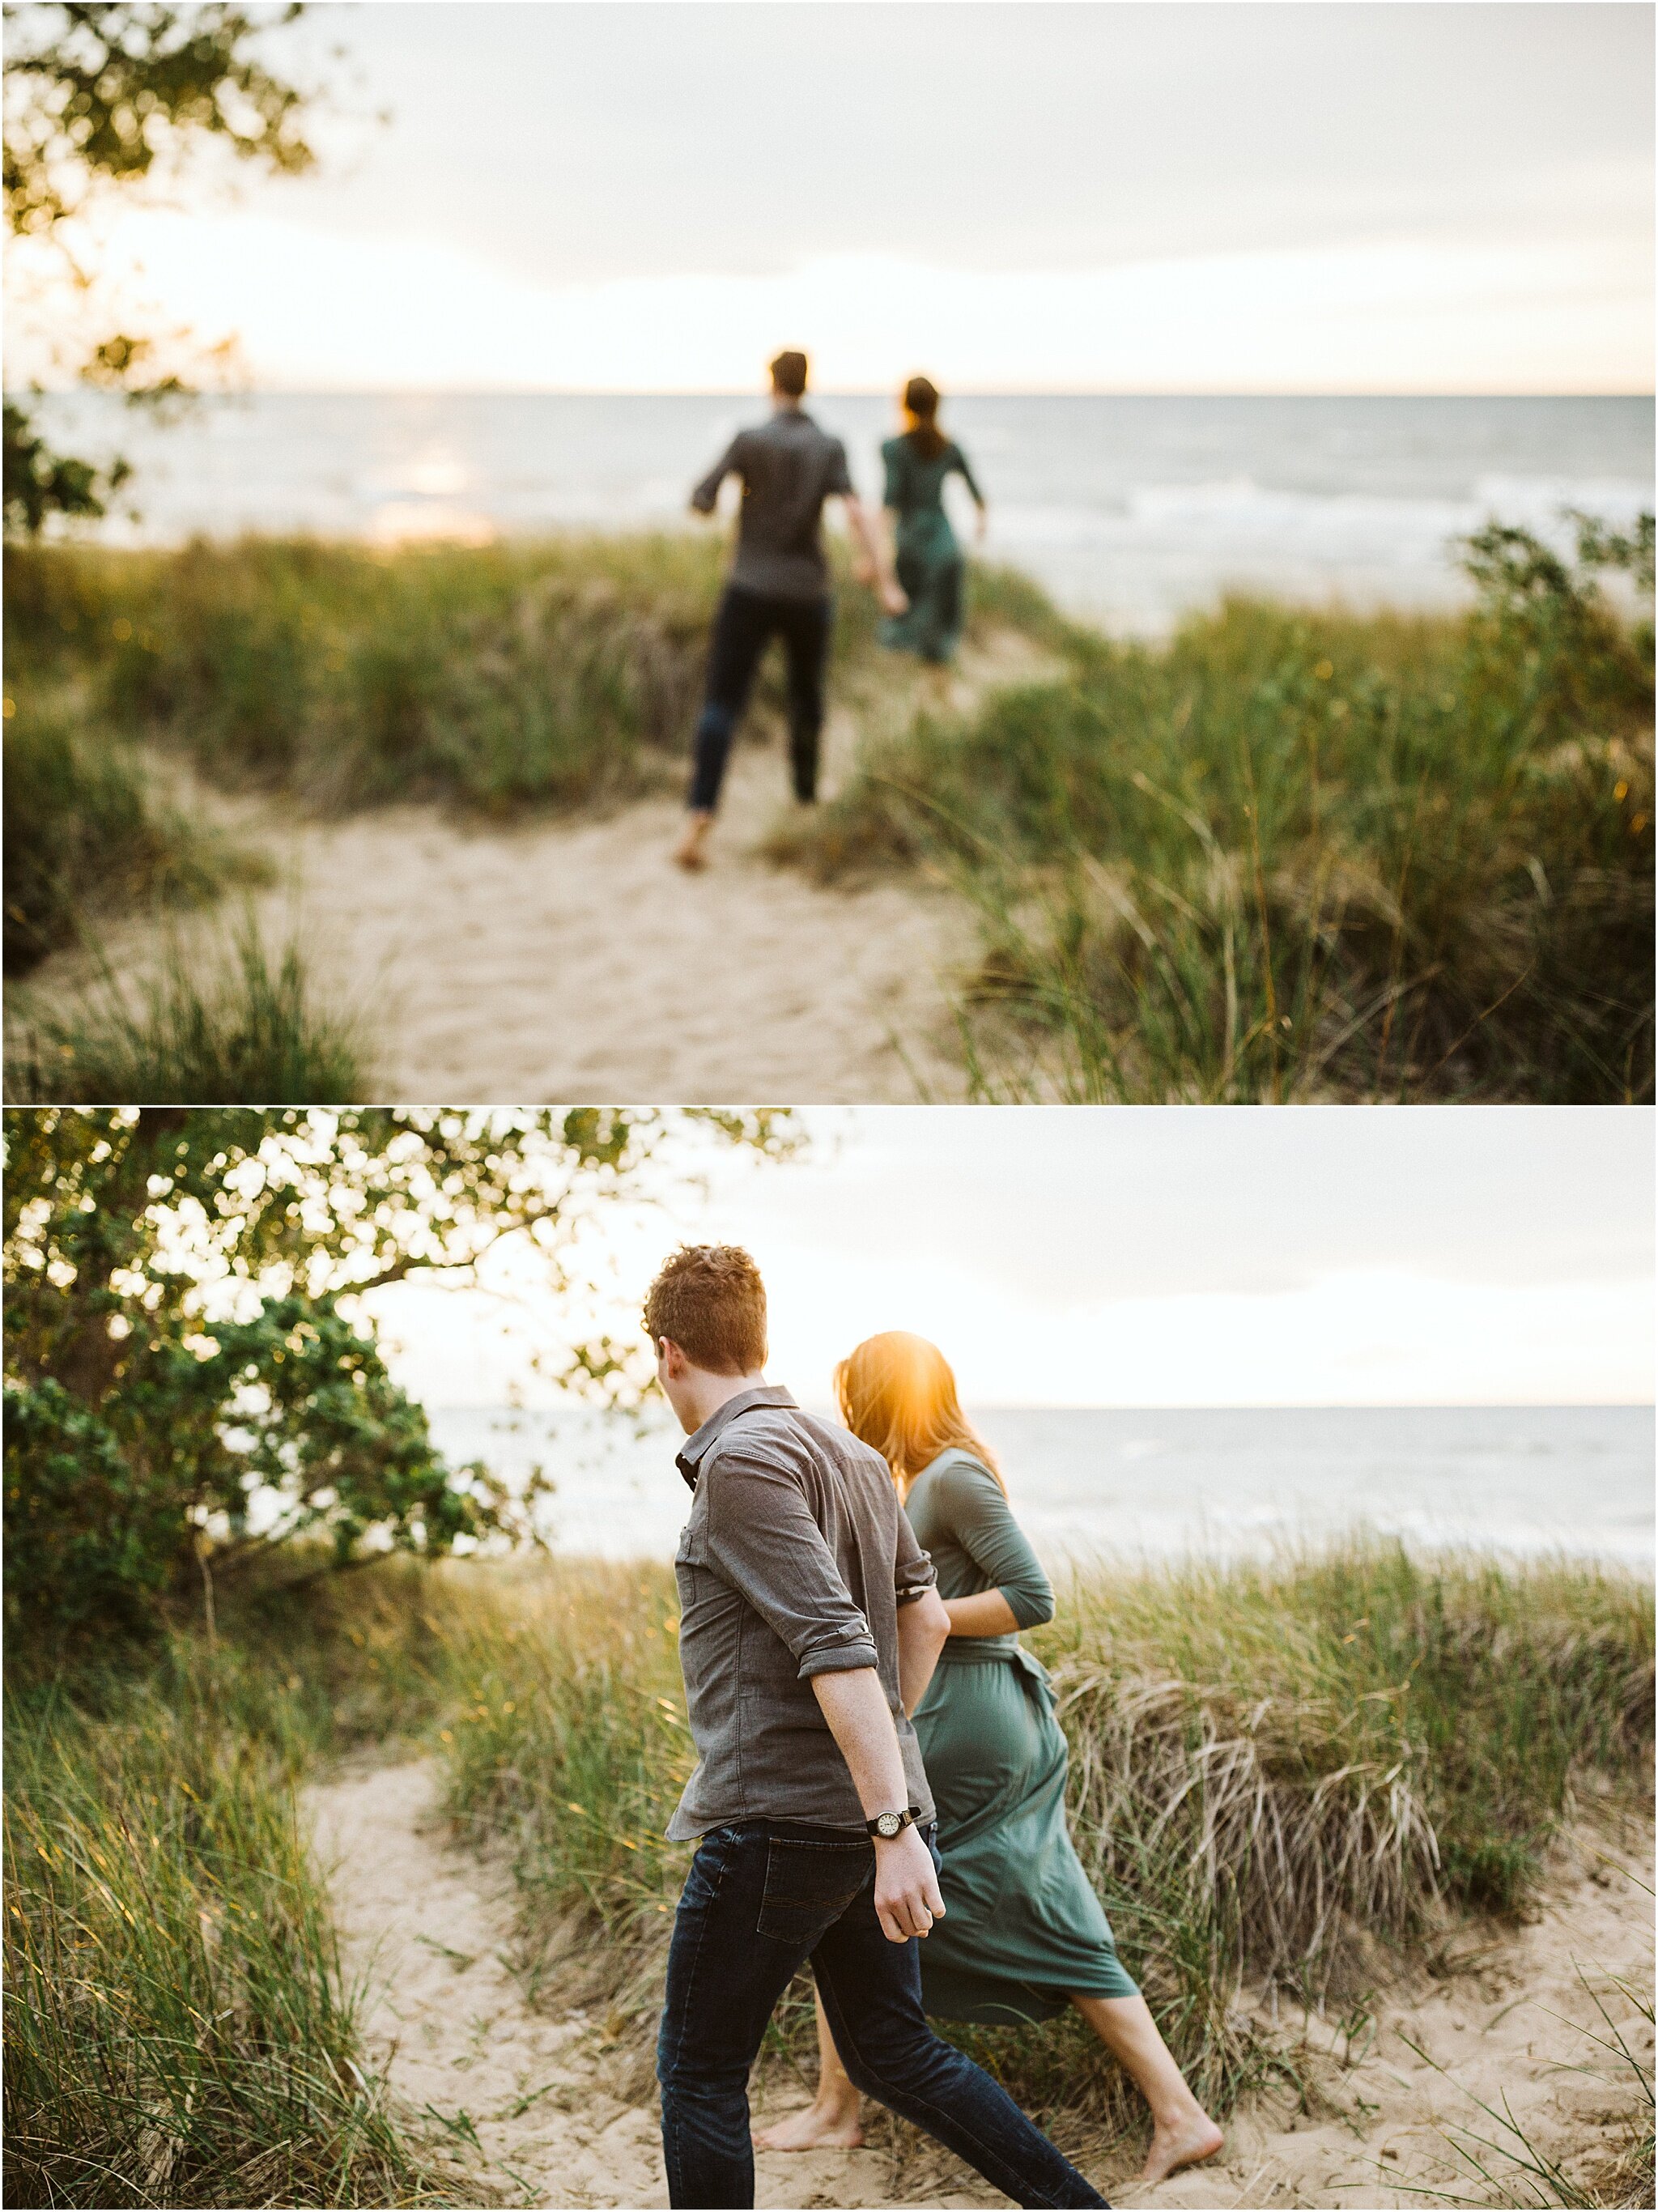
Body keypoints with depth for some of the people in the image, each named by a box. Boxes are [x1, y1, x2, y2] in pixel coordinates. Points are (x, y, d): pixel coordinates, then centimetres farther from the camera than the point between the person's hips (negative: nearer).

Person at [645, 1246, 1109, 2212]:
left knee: (699, 2075, 6)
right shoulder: (851, 1454, 12)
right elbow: (925, 1614, 21)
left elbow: (837, 1647, -22)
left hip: (777, 1824, -8)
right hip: (867, 1813, 8)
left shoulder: (741, 1459, -15)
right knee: (897, 2054, 19)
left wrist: (892, 1823, -25)